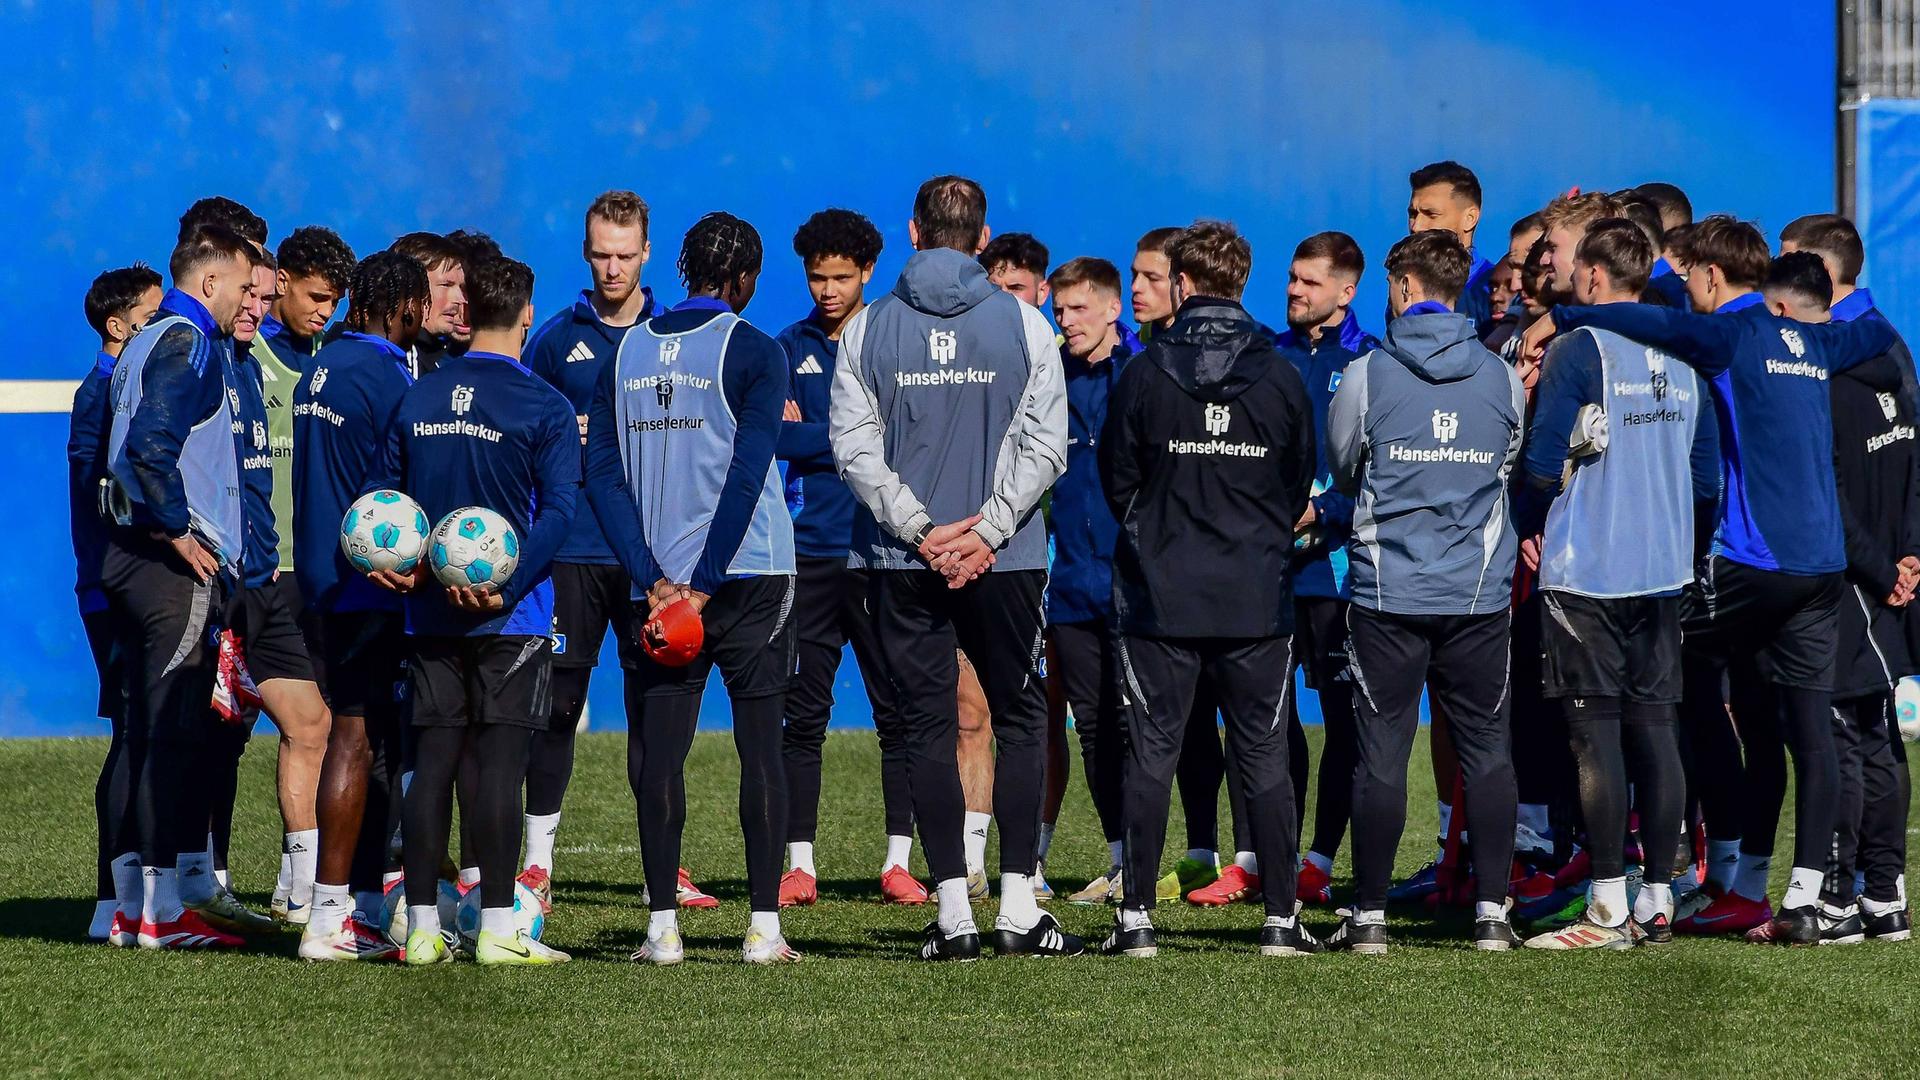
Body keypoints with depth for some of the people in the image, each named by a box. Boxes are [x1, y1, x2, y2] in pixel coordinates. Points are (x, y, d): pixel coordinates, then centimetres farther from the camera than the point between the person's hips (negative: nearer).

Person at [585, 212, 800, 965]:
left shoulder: (626, 356, 10)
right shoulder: (752, 352, -3)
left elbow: (602, 475, 3)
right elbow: (747, 472, -12)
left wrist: (654, 580, -3)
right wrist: (703, 584, -11)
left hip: (659, 585, 3)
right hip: (750, 577, -3)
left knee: (658, 753, 4)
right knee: (760, 747, 1)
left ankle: (662, 926, 1)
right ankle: (764, 927, -2)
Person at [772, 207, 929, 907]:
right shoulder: (789, 349, 11)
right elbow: (778, 438, -3)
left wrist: (813, 435, -7)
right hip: (810, 552, 2)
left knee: (898, 709, -1)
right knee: (803, 713, 2)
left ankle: (899, 861, 5)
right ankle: (799, 863, 6)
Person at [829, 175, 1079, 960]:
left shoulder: (869, 328, 3)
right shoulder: (1023, 325, 0)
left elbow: (854, 447, -4)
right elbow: (1046, 445, -7)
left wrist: (920, 529, -6)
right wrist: (987, 531, -8)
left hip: (903, 565, 1)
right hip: (1005, 564, -1)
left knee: (928, 730, 4)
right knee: (1020, 722, 9)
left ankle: (953, 912, 0)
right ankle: (1018, 909, 2)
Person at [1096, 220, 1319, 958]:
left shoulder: (1146, 373, -5)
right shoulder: (1280, 377, -1)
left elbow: (1117, 481, 2)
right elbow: (1301, 486, 8)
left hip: (1161, 593, -1)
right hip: (1258, 598, 1)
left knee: (1151, 753, 3)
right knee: (1264, 757, 6)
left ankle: (1137, 918, 1)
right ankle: (1281, 918, 4)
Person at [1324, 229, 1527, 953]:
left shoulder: (1367, 375, -5)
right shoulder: (1502, 379, 2)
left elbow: (1342, 471, 10)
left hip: (1388, 591, -2)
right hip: (1480, 592, 2)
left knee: (1382, 752, 1)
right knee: (1486, 749, 8)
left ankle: (1369, 916, 3)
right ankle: (1492, 913, 5)